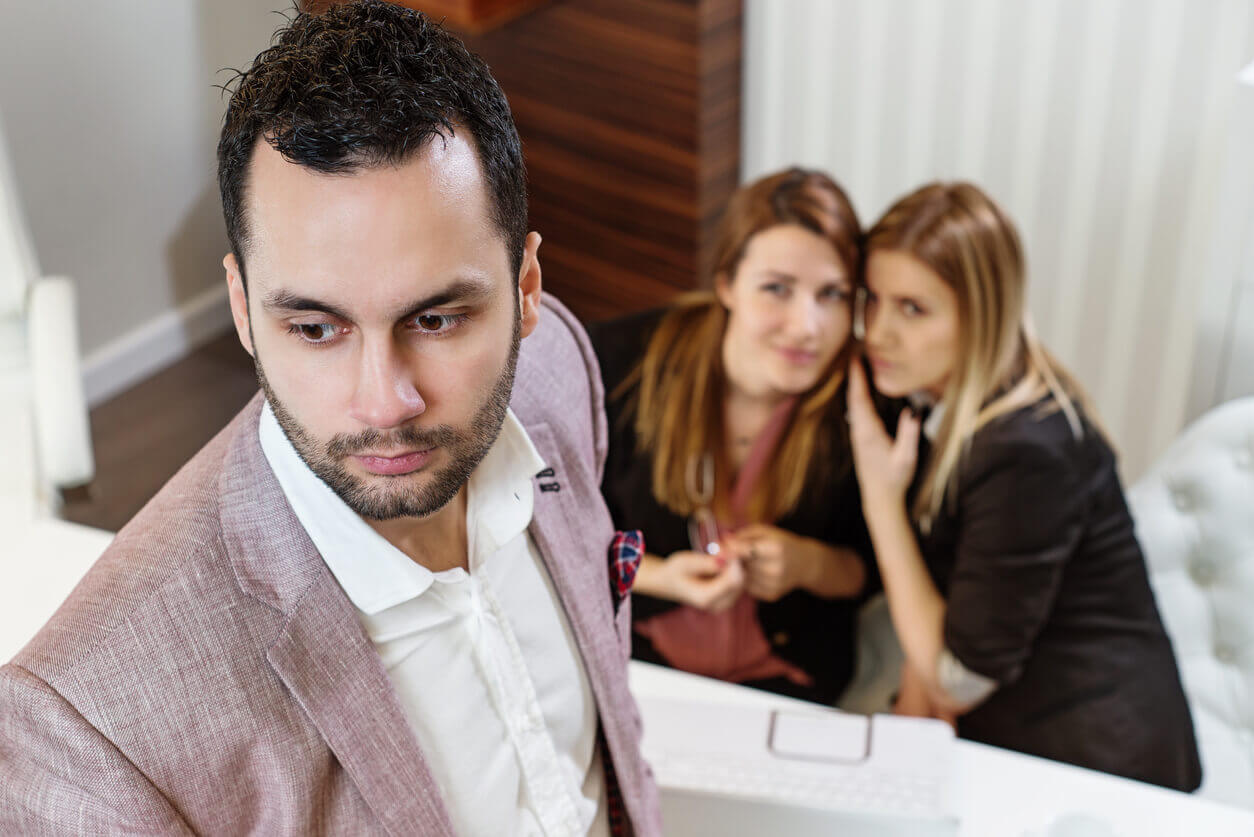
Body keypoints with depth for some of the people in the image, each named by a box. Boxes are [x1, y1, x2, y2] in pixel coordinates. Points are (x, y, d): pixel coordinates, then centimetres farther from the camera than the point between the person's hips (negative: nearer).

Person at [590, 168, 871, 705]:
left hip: (786, 675, 0)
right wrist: (658, 576, -19)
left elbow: (874, 570, 2)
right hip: (633, 652, 1)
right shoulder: (620, 362, -16)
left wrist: (811, 565, -19)